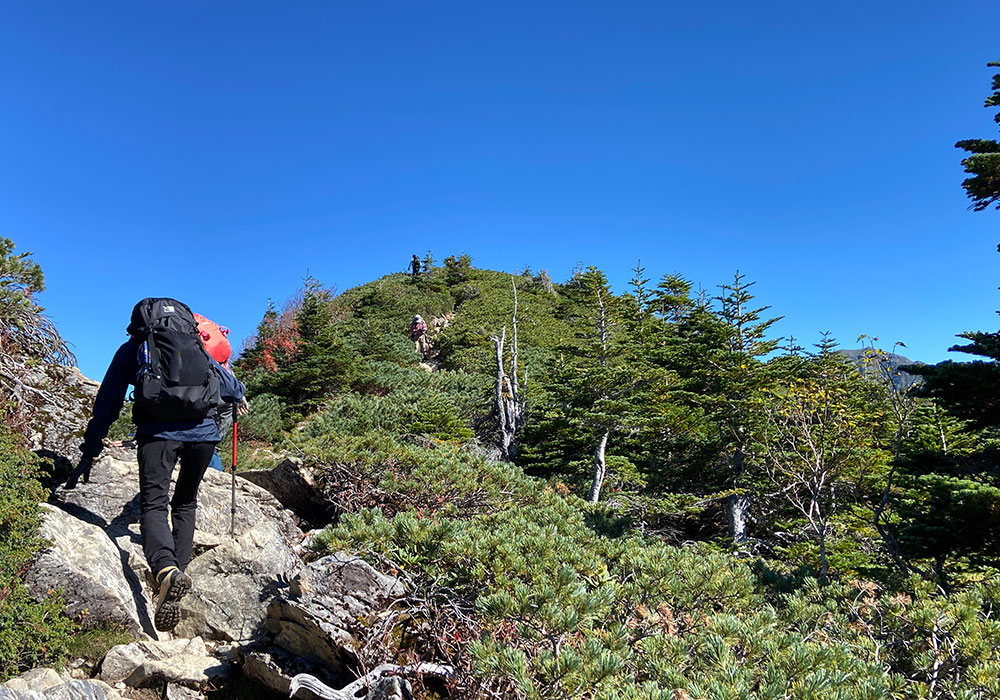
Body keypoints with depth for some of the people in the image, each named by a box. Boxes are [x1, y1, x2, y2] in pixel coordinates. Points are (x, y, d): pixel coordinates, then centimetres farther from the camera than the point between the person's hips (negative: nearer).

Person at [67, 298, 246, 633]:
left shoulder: (131, 349, 22)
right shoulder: (197, 347, 27)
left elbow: (106, 405, 17)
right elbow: (234, 390, 36)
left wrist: (89, 454, 21)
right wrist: (239, 395, 60)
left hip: (159, 430, -2)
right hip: (204, 430, 3)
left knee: (153, 504, -6)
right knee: (186, 502, 21)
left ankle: (166, 570, -32)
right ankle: (180, 567, 12)